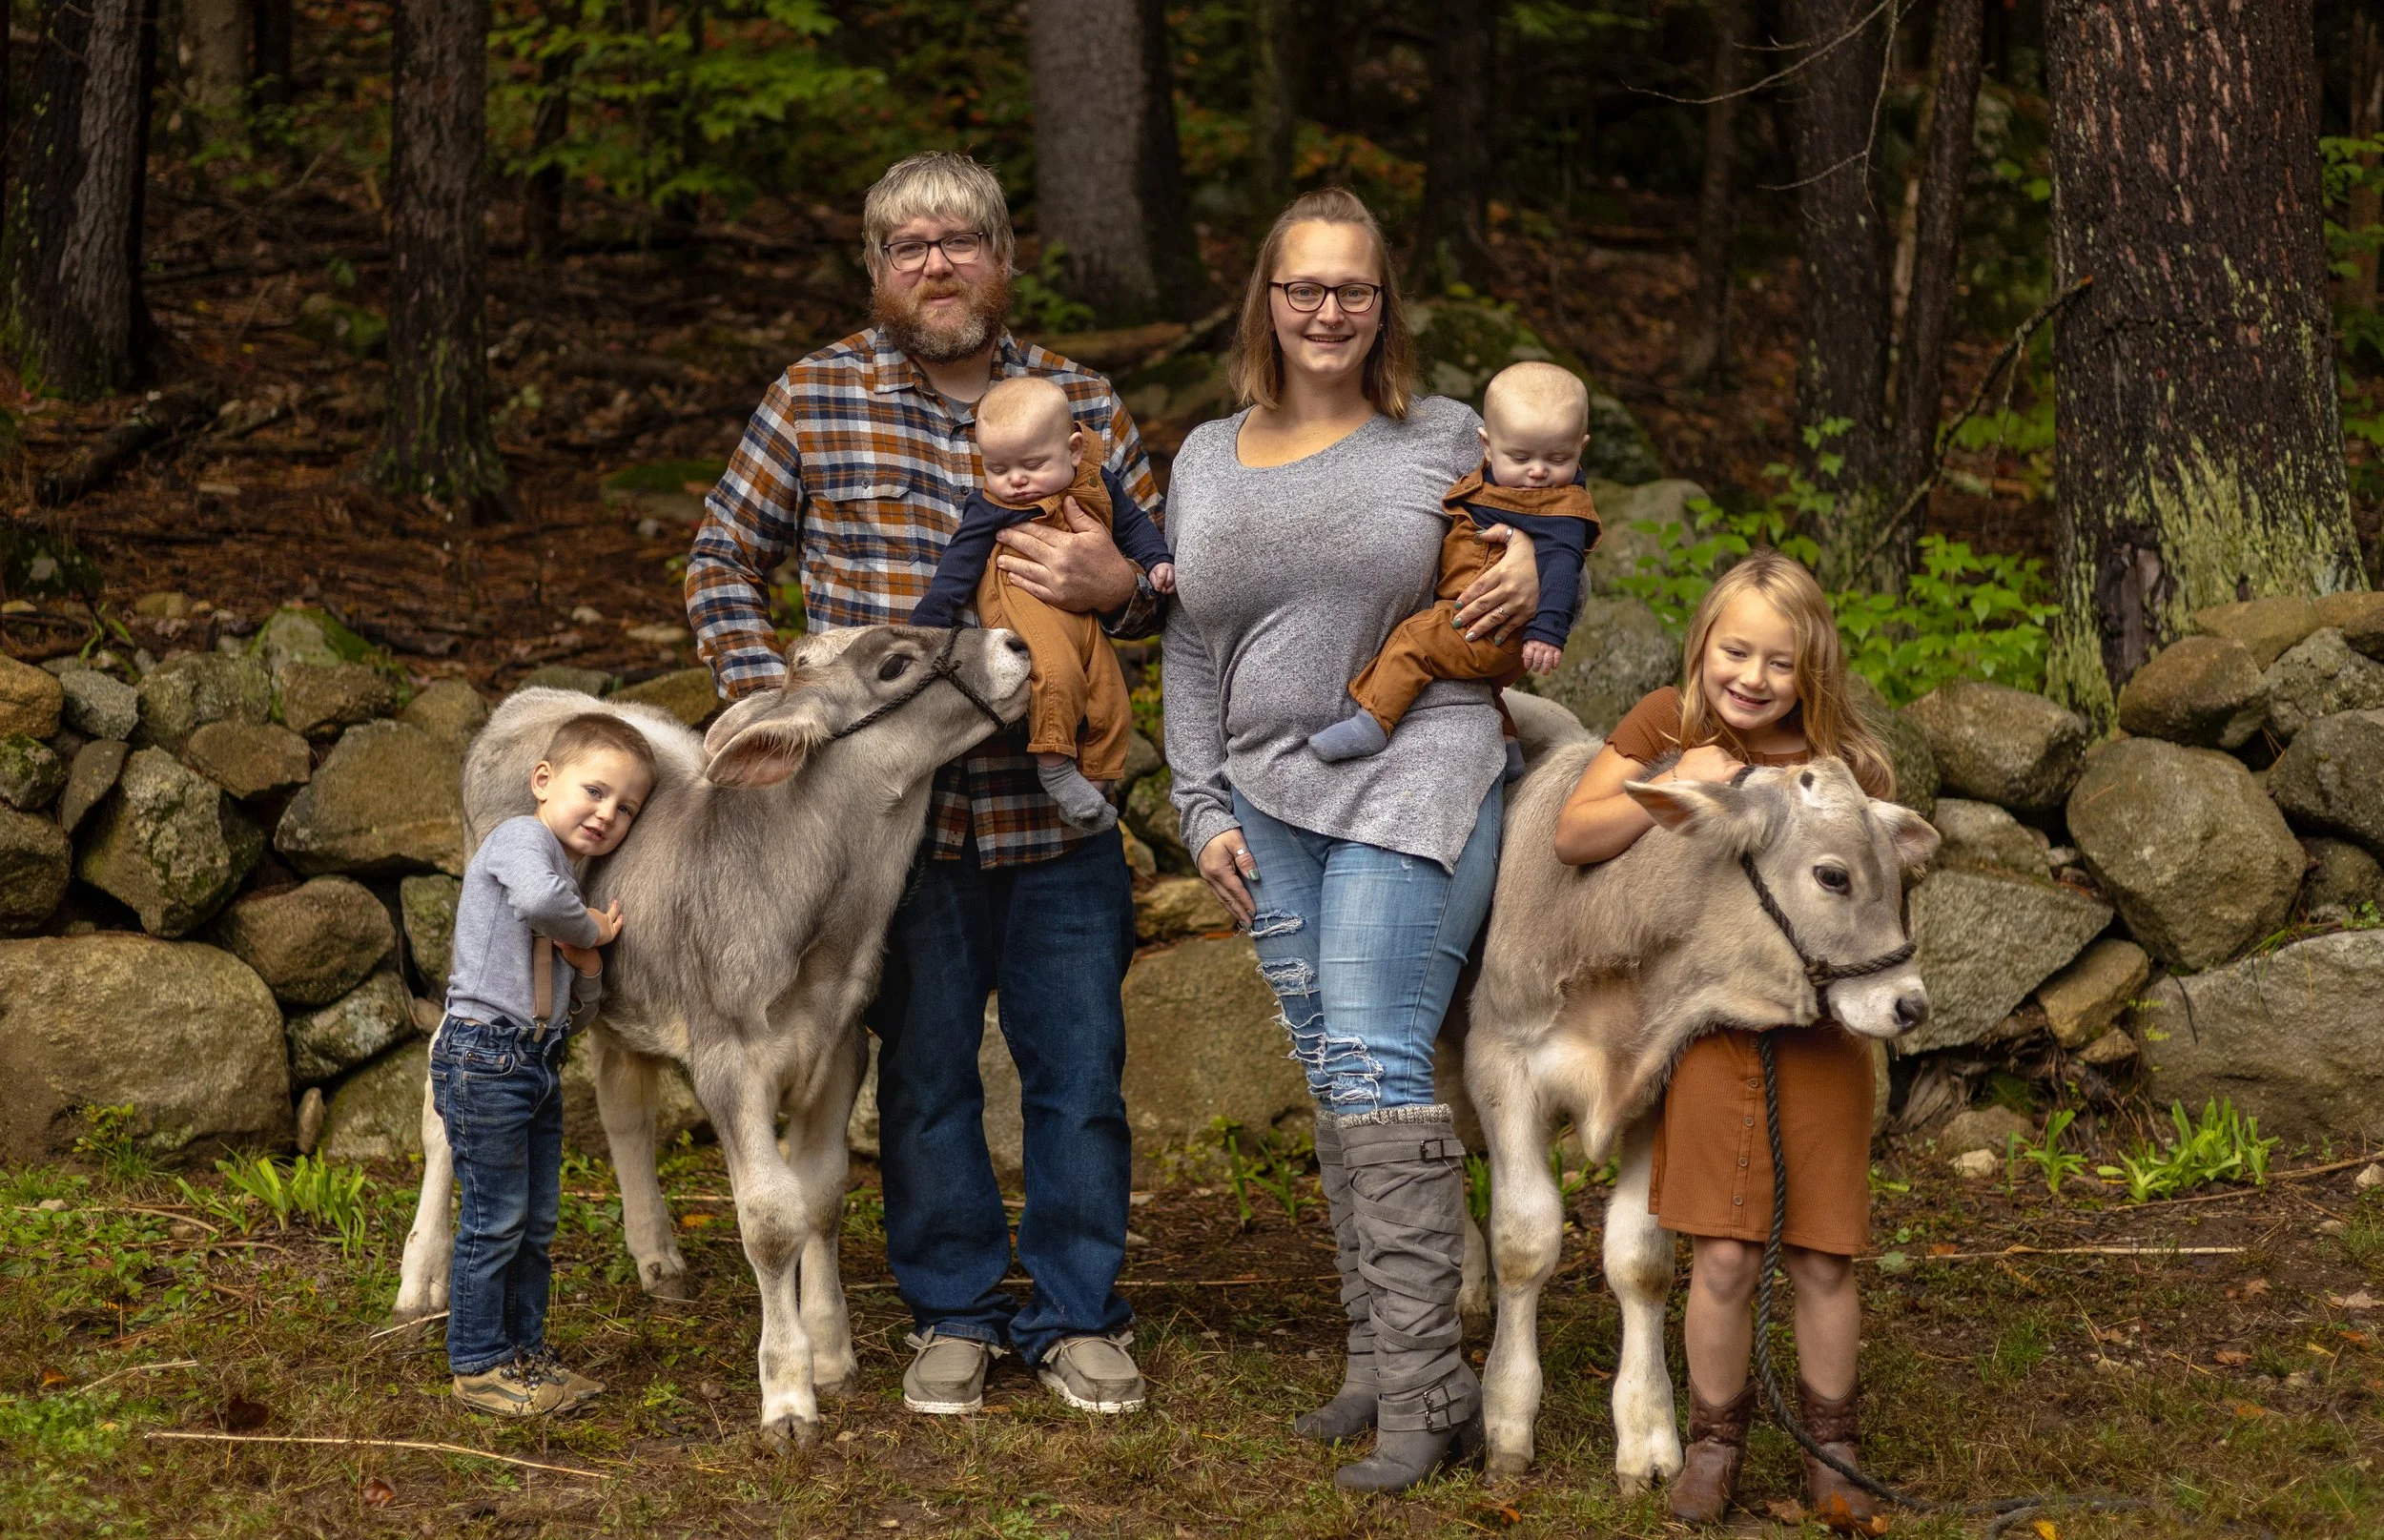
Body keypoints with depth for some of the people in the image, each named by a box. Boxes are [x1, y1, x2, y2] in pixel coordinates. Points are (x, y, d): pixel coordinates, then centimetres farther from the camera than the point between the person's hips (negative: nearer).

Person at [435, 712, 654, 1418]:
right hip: (485, 1054, -9)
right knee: (495, 1219, -4)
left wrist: (588, 965, 0)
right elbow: (537, 898, -34)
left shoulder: (568, 879, 19)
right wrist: (591, 930, -13)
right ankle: (478, 1364, 4)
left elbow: (575, 1009, 22)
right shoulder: (521, 838, -8)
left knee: (538, 1220, 14)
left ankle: (523, 1350, 24)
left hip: (538, 1061, 9)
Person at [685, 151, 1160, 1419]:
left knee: (1080, 1069, 6)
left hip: (1057, 806, 1)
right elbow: (721, 561, 9)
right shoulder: (818, 400, 1)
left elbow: (1172, 586, 12)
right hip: (897, 811, -1)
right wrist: (772, 697, -5)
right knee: (925, 1075, 9)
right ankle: (954, 1315, 24)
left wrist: (1116, 585, -12)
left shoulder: (1082, 403, 6)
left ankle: (1074, 1313, 21)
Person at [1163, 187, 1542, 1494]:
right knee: (1330, 1083, 6)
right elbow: (1190, 656, 17)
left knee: (1376, 1061, -15)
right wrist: (1205, 808, 9)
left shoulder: (1442, 439, 5)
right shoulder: (1207, 459, 15)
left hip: (1413, 783, -5)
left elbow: (1517, 537, 21)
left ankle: (1427, 1383, -15)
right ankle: (1377, 1356, 13)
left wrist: (1528, 574, -3)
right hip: (1273, 803, 5)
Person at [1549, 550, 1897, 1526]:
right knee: (1723, 1260, -3)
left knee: (1822, 1262, 4)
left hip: (1820, 1039, 0)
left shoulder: (1843, 764, -2)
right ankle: (1714, 1441, 17)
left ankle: (1830, 1448, 21)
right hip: (1712, 1033, 0)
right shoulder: (1667, 724, 0)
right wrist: (1672, 788, -15)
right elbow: (1573, 835, -3)